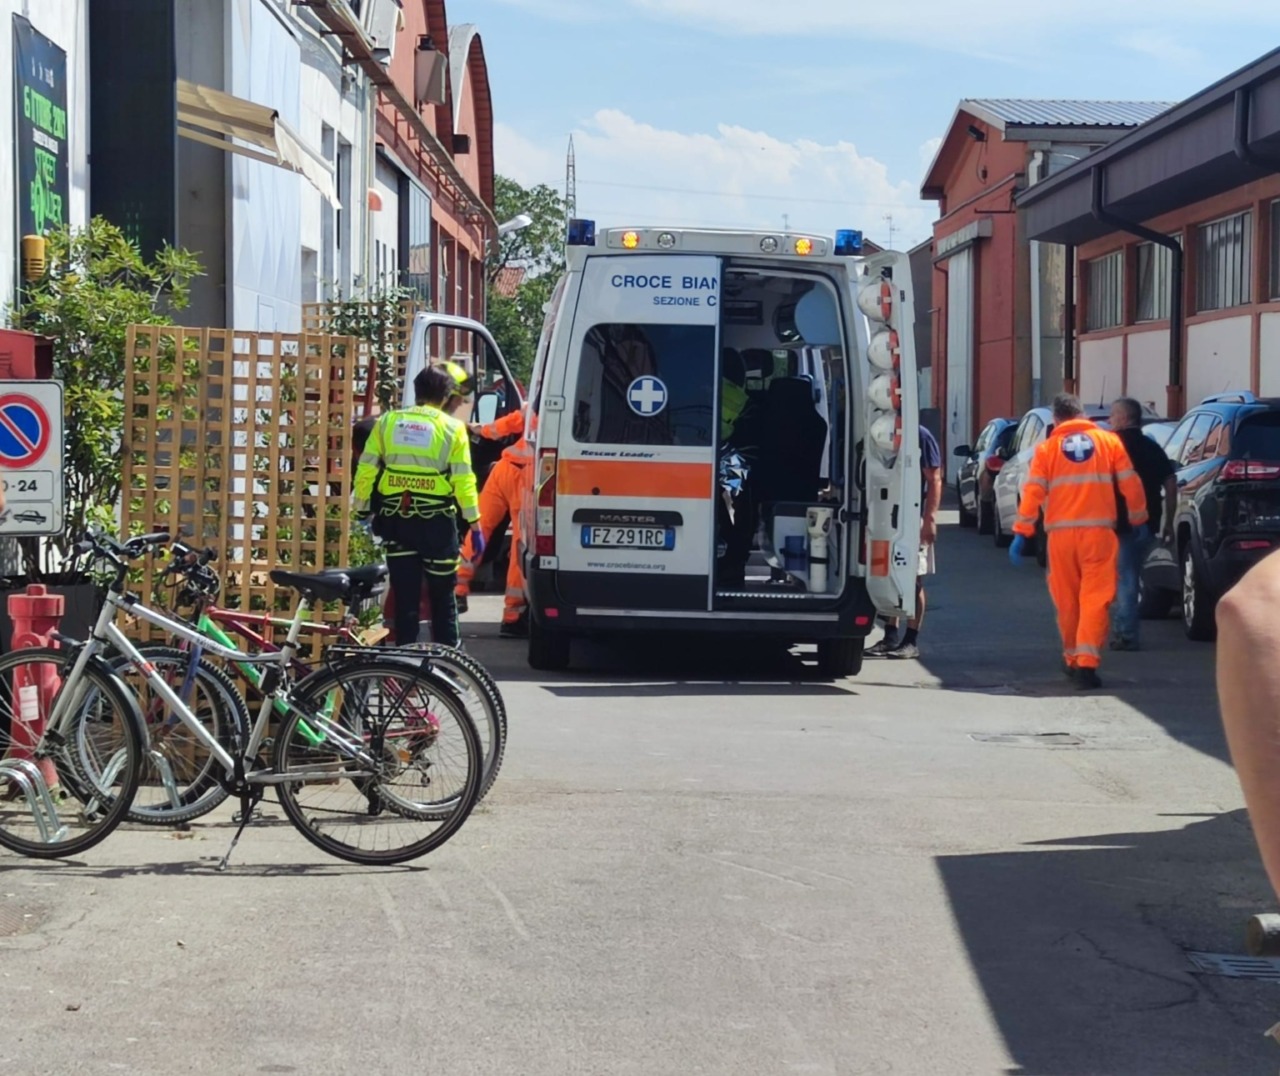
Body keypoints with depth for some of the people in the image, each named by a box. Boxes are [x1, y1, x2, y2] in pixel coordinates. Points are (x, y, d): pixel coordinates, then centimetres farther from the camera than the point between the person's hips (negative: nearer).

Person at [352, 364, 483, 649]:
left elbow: (365, 469, 3)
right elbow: (463, 480, -7)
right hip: (436, 521, -2)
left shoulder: (387, 422, 4)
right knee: (442, 596, 12)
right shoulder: (452, 428, -4)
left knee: (405, 596, 9)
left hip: (396, 520, 2)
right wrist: (474, 523, -2)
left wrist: (362, 508, 13)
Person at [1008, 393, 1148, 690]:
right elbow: (1131, 484, 7)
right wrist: (1139, 519, 19)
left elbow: (1033, 492, -2)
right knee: (1095, 598, -3)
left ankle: (1072, 658, 26)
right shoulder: (1109, 441, 7)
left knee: (1067, 600, 14)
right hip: (1099, 531, -1)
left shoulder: (1047, 447, 5)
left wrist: (1021, 533, 1)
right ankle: (1087, 663, -15)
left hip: (1061, 533, 1)